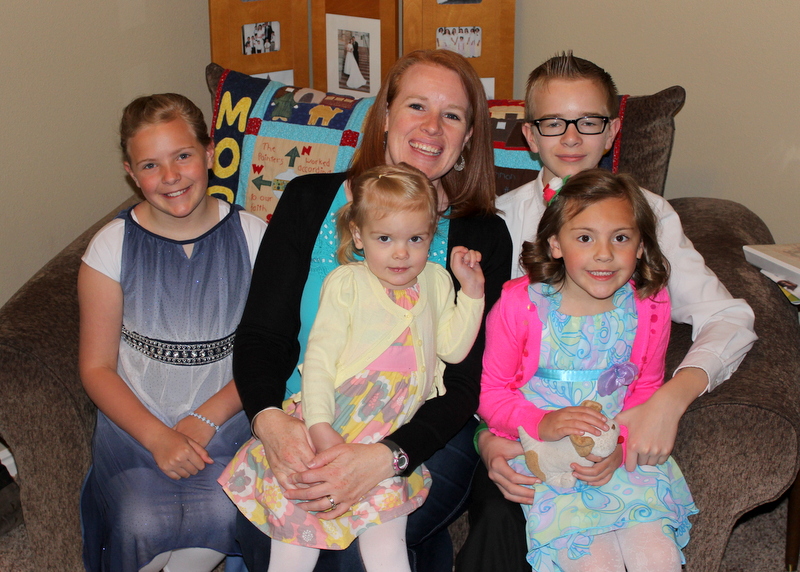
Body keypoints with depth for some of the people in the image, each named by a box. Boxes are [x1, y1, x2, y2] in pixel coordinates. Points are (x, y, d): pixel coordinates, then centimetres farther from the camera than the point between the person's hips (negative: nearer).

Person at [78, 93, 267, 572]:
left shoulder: (252, 236, -1)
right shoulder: (112, 247, -3)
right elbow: (97, 367, -1)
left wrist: (206, 419, -13)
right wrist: (157, 437, -15)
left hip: (226, 418, 0)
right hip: (136, 422, 0)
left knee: (219, 515, -25)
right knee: (143, 527, -24)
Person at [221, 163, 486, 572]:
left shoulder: (436, 282, 14)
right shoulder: (346, 282, 0)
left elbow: (453, 348, 11)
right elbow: (319, 356, -5)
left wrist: (471, 290, 3)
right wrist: (320, 427, -16)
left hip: (398, 440, 3)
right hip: (335, 425, -3)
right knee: (299, 526, -5)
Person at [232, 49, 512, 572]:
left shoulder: (483, 237, -1)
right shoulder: (309, 200, 4)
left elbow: (464, 382, -7)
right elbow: (260, 334, 0)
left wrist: (386, 457, -27)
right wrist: (271, 420, -23)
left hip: (423, 438, -1)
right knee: (261, 529, -25)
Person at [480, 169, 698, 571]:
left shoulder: (649, 307, -4)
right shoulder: (519, 304, -13)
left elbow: (646, 390, 8)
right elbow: (490, 392, -5)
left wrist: (621, 446, -9)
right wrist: (542, 424, -23)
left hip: (622, 456, 3)